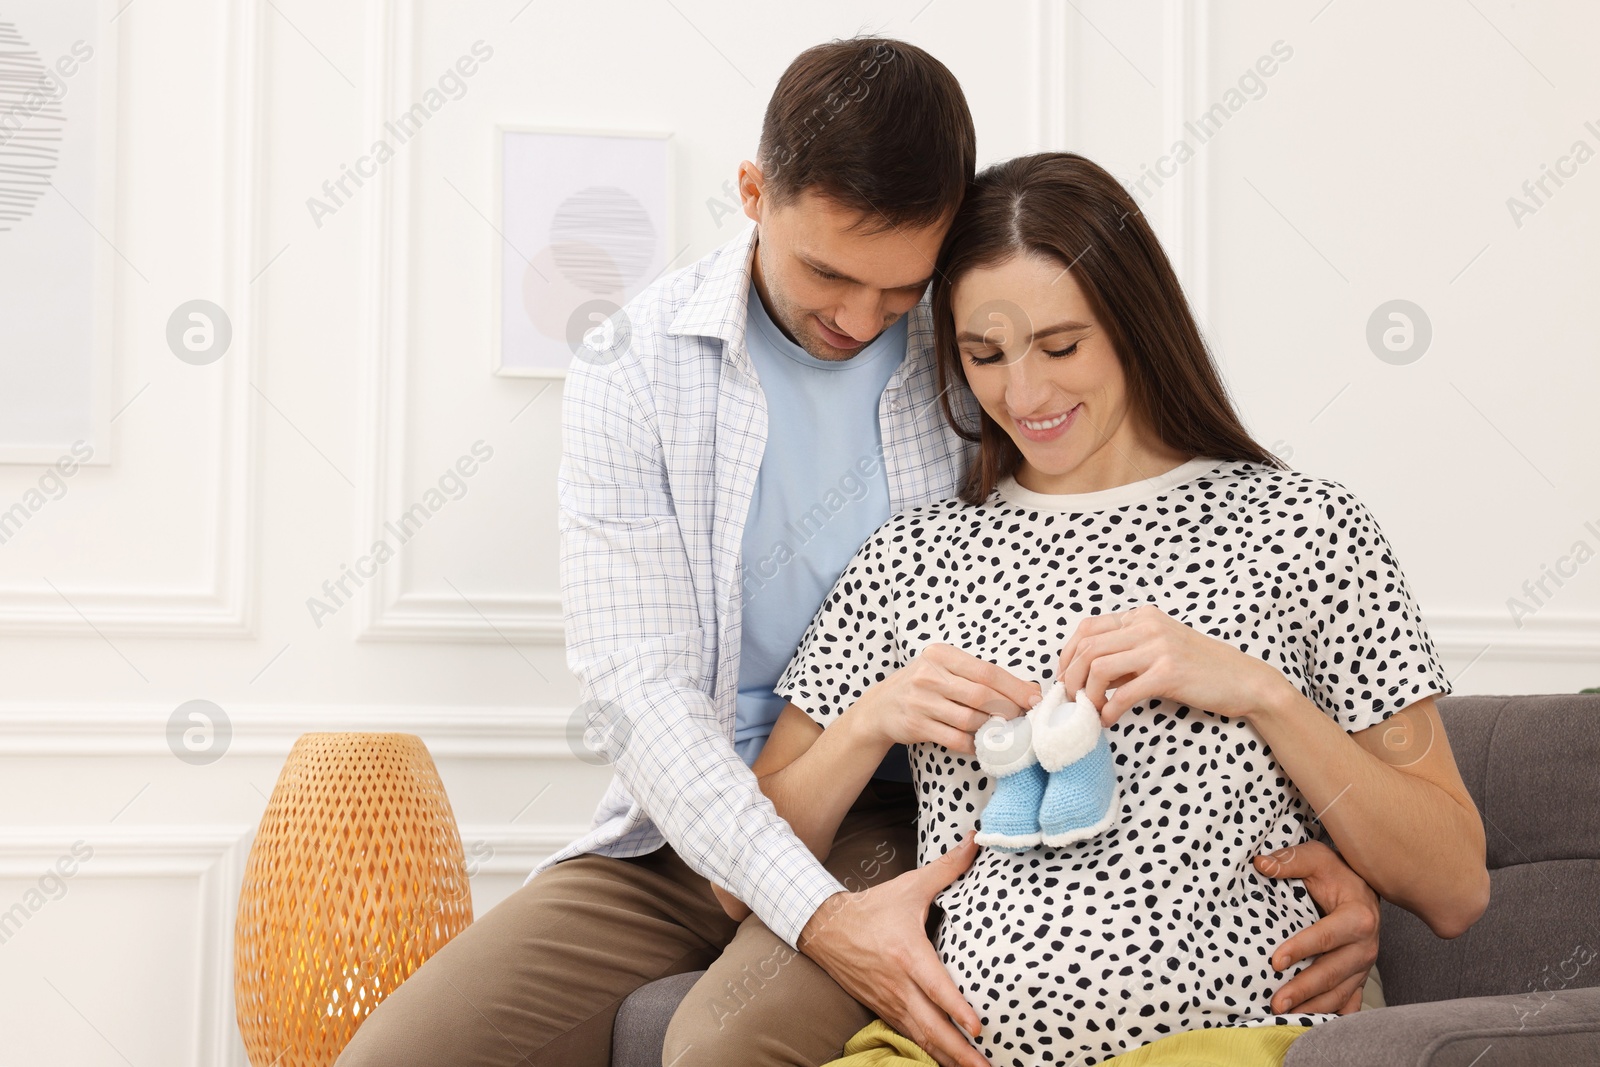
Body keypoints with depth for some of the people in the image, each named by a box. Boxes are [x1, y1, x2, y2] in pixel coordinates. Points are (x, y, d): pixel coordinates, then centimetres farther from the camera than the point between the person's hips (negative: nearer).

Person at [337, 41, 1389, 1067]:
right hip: (699, 825, 3)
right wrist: (820, 915, -27)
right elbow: (639, 686, -12)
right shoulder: (633, 370, -4)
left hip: (909, 825, -2)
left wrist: (1319, 842, -15)